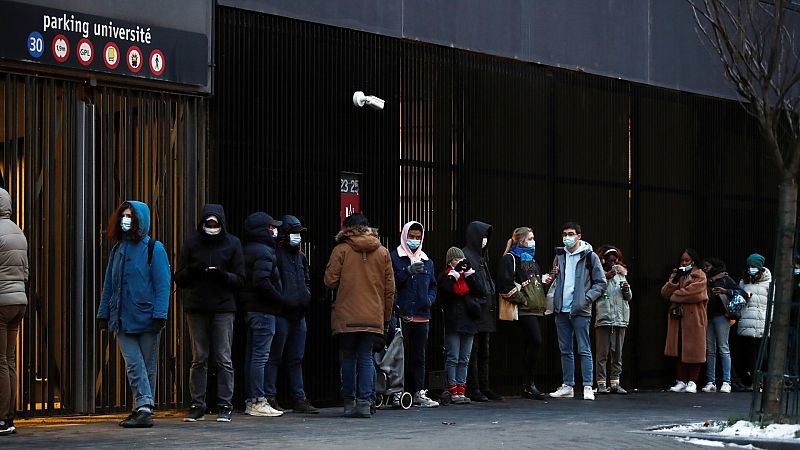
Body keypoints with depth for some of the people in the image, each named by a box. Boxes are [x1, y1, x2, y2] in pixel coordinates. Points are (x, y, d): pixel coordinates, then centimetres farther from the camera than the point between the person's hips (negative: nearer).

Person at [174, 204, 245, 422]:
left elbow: (240, 280, 3)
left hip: (223, 308, -1)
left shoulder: (232, 243, 3)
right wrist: (192, 270, -13)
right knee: (199, 359, 4)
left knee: (223, 359, -2)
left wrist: (223, 275, -16)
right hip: (196, 308, 1)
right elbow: (179, 279, 7)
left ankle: (225, 405, 2)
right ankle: (197, 405, 8)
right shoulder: (192, 242, 6)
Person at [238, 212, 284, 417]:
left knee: (252, 355, 12)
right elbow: (262, 281, -25)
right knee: (260, 356, -8)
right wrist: (279, 299, -14)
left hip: (250, 308, 10)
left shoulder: (247, 250, 16)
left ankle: (251, 400, 17)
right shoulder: (263, 252, -14)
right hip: (263, 310, -10)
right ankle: (258, 402, -8)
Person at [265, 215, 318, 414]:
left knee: (296, 359, 11)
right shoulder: (276, 255, -8)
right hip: (281, 314, -8)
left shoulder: (301, 257, 18)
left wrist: (306, 297, 12)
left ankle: (299, 398, 14)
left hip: (299, 315, 8)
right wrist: (282, 300, -15)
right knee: (274, 358, -3)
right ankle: (270, 397, 0)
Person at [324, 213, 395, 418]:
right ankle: (364, 402, -4)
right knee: (366, 358, 6)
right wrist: (386, 315, 15)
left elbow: (330, 281, -5)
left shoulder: (341, 250, -4)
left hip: (346, 316, -2)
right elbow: (390, 288, 7)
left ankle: (349, 402, 10)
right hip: (373, 317, 2)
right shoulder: (383, 252, 6)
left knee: (348, 359, 9)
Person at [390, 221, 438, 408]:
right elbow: (390, 282, -9)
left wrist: (430, 298, 5)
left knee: (419, 356, 7)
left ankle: (419, 393, 9)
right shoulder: (395, 258, 2)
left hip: (422, 315, 5)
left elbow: (432, 285, 25)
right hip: (401, 314, -5)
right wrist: (408, 272, -21)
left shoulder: (427, 261, 19)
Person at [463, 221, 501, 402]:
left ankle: (484, 388, 13)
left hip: (485, 309, 9)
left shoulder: (482, 256, 18)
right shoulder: (465, 255, -9)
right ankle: (473, 389, -2)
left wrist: (491, 303, 15)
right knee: (473, 351, -5)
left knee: (484, 351, 10)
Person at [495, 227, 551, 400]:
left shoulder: (530, 258, 22)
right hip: (523, 308, -9)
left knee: (533, 343, 8)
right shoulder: (510, 259, -7)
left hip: (534, 307, 9)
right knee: (536, 341, -16)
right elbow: (505, 284, -16)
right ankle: (529, 384, -9)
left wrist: (542, 279, 10)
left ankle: (528, 385, 13)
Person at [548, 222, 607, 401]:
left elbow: (600, 283, -2)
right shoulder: (559, 256, 14)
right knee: (565, 350, 9)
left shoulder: (590, 256, -2)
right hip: (561, 310, 6)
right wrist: (554, 275, 4)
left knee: (584, 350, -6)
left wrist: (587, 298, -14)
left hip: (580, 310, -6)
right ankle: (567, 386, 15)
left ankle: (588, 387, -4)